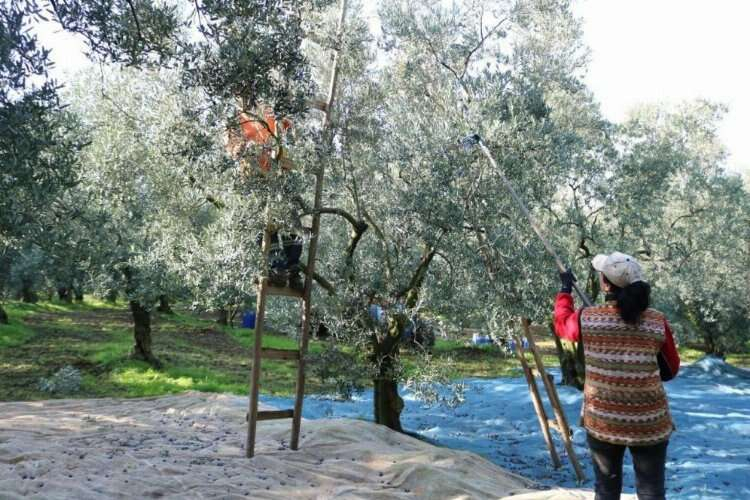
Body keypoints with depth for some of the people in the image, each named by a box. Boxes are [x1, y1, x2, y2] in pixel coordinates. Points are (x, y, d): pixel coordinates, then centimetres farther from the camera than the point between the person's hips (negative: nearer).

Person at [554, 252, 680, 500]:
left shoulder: (586, 319, -10)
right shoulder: (658, 322, -9)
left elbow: (561, 322, 13)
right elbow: (671, 370, 4)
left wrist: (565, 290, 26)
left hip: (602, 422, 1)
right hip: (650, 423, 0)